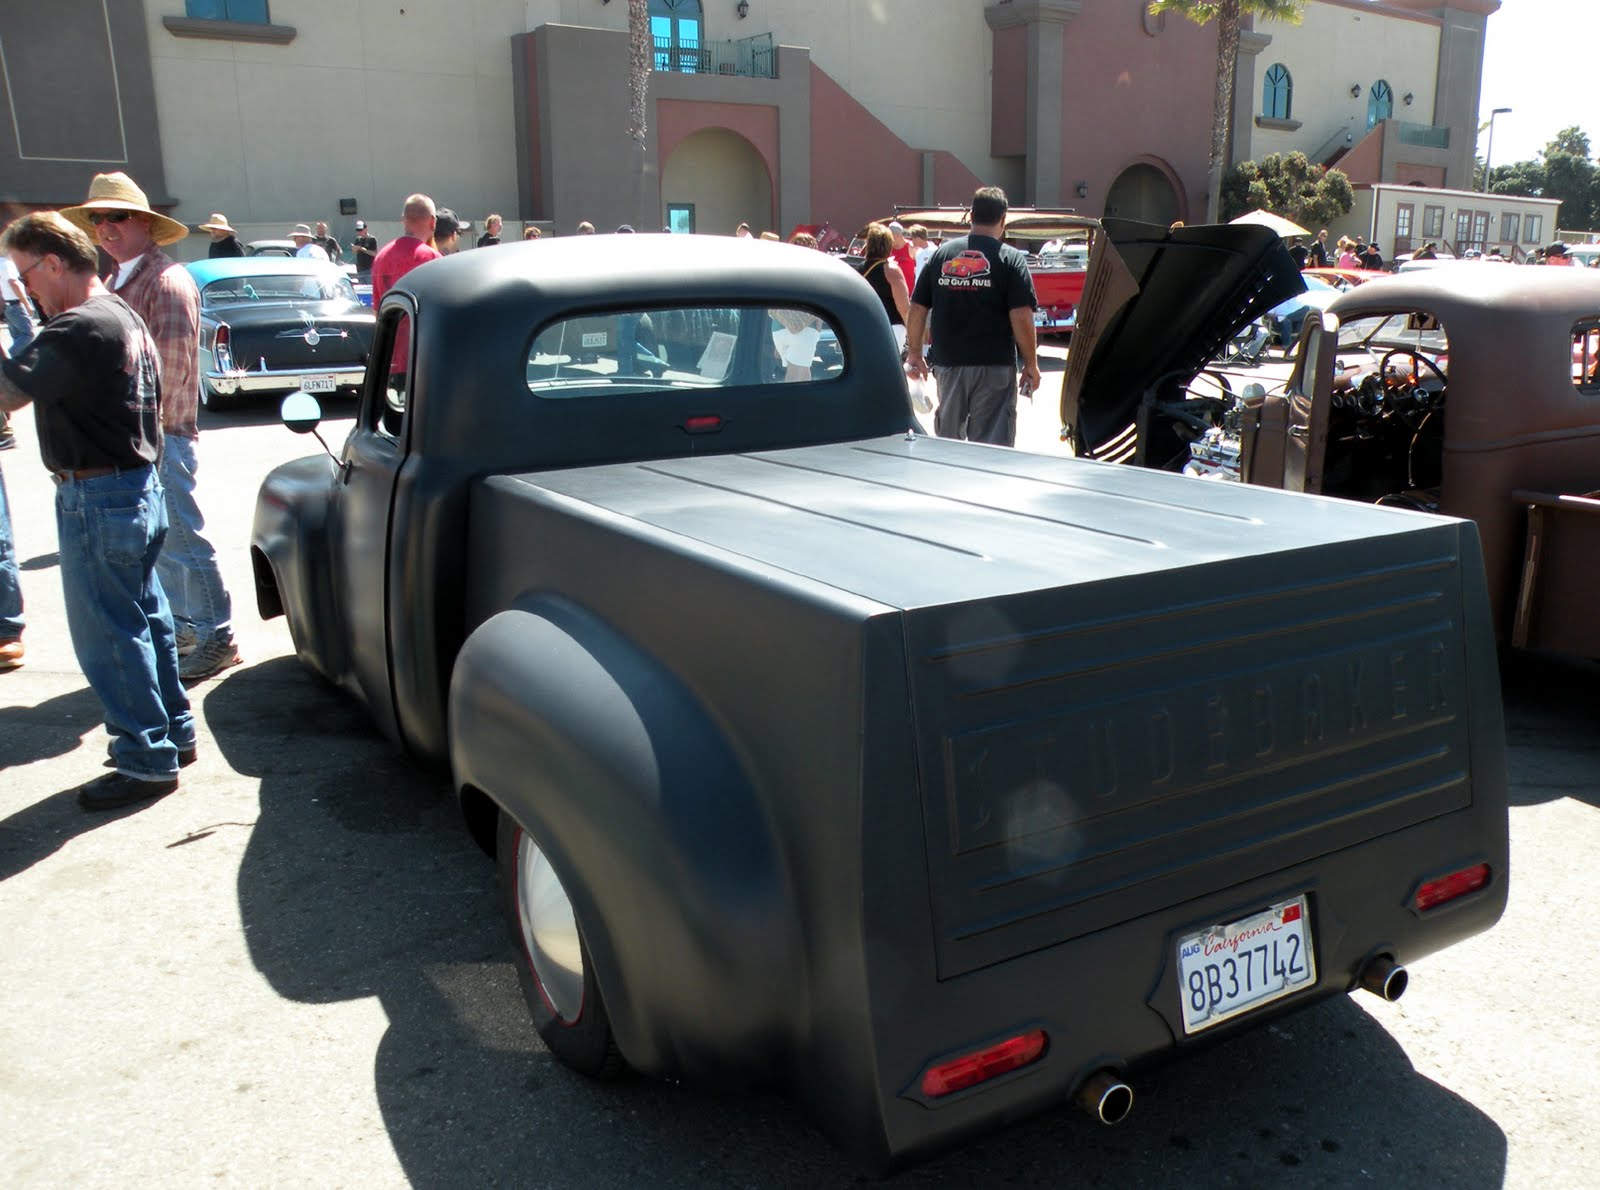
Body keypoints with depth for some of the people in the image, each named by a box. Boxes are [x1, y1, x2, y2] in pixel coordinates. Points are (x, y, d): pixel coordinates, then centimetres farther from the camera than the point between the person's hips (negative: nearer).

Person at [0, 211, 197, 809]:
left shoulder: (79, 329, -21)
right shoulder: (123, 316, 12)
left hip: (97, 498, -10)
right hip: (139, 486, 10)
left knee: (107, 635, -1)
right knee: (145, 618, 18)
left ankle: (146, 761, 8)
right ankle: (174, 732, 29)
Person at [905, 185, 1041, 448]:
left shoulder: (942, 254, 7)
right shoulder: (1010, 259, -4)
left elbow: (917, 310, 7)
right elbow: (1021, 317, -11)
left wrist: (914, 353, 16)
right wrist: (1031, 364, -3)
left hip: (947, 363, 4)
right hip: (995, 366, -3)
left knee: (947, 438, 18)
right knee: (991, 444, 1)